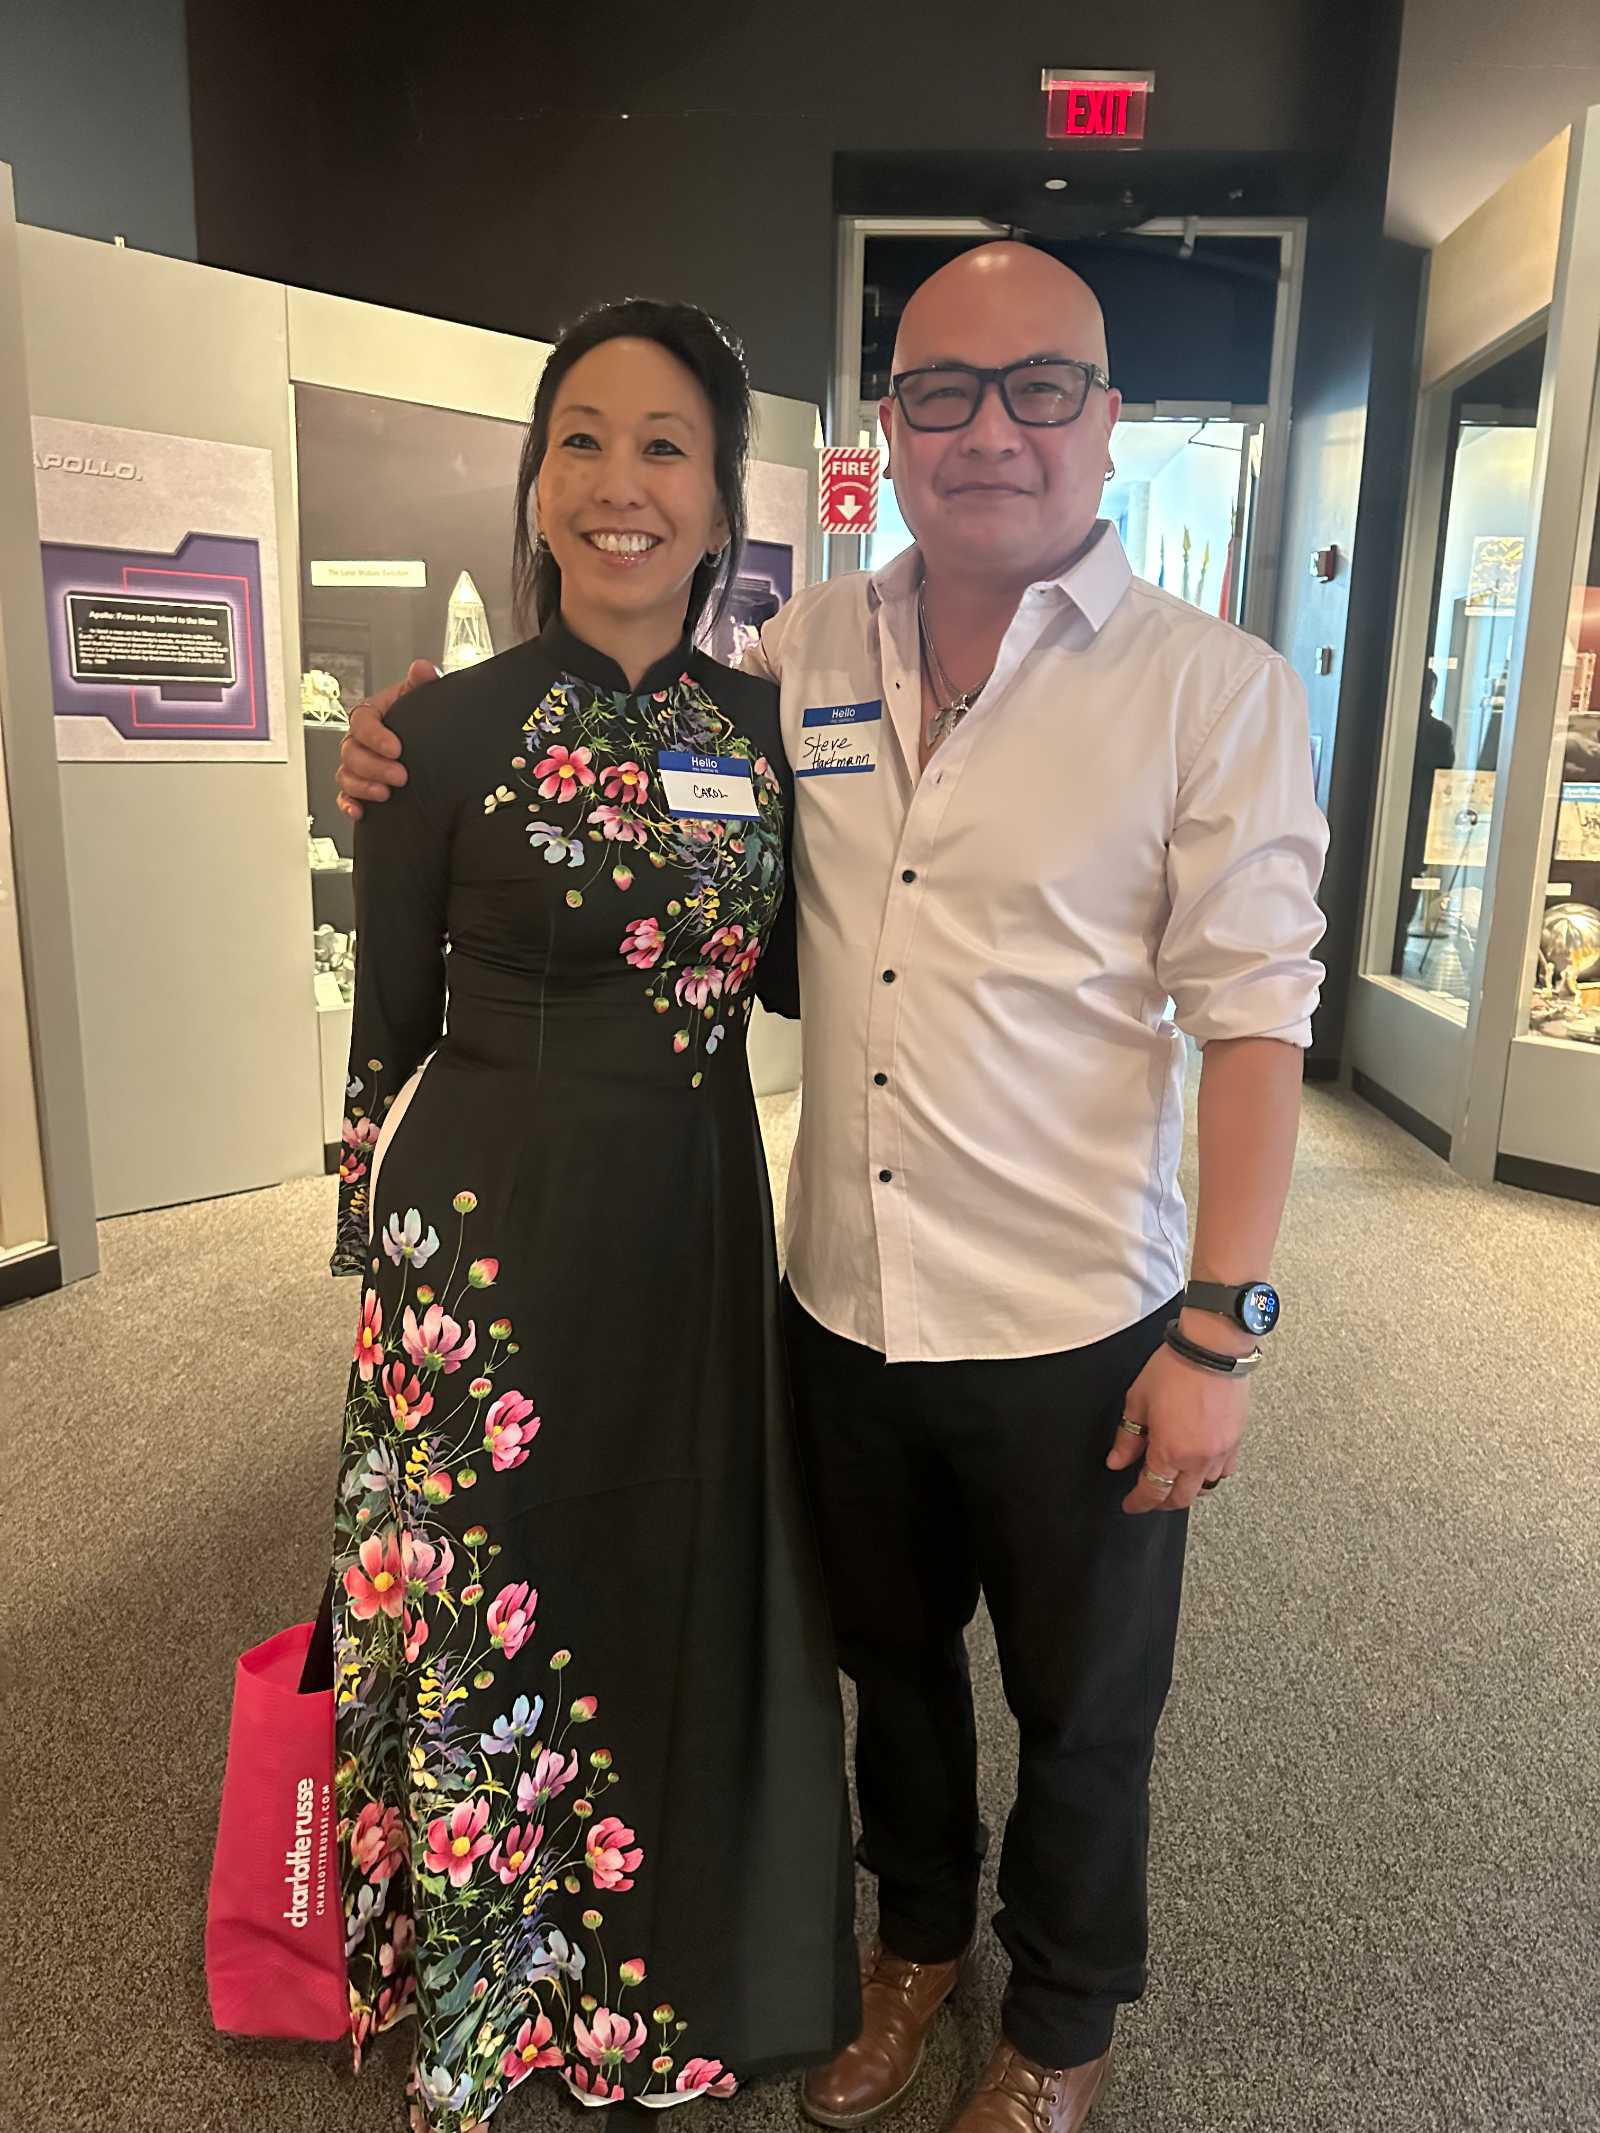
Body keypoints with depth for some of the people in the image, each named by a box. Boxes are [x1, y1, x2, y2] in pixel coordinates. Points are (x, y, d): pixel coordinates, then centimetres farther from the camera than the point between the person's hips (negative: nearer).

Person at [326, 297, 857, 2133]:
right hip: (494, 1230, -3)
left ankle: (669, 1984, 48)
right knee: (493, 1613, 12)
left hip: (701, 1221, 4)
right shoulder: (446, 732, -8)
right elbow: (387, 1034, -2)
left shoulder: (765, 724, 4)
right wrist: (382, 1264, 2)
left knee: (689, 1598, 18)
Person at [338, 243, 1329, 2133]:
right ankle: (917, 1934, 56)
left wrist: (1219, 1330, -13)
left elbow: (1253, 1024, -11)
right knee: (891, 1660, 26)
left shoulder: (1214, 688, -10)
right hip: (843, 1302, 4)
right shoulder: (804, 653, 0)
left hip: (1076, 1334, -3)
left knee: (1081, 1712, 19)